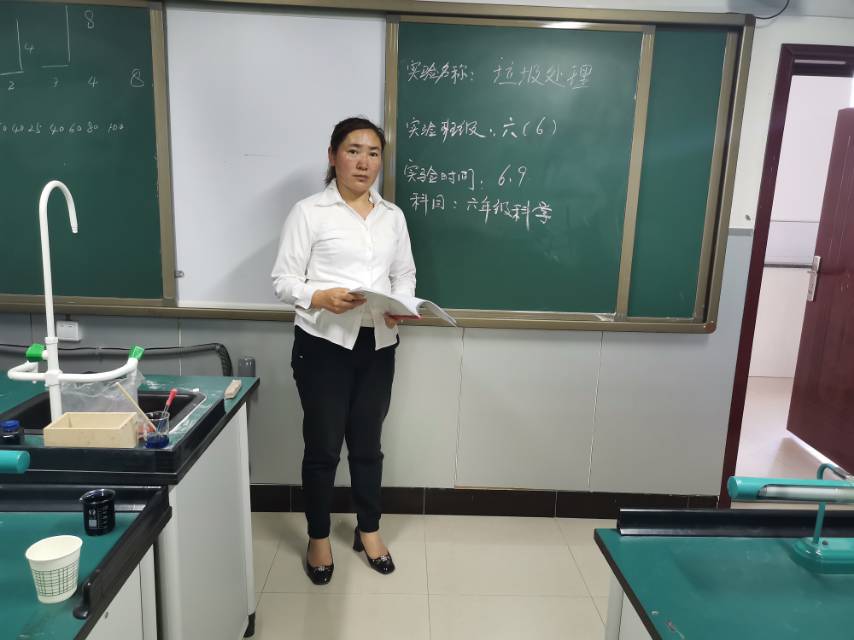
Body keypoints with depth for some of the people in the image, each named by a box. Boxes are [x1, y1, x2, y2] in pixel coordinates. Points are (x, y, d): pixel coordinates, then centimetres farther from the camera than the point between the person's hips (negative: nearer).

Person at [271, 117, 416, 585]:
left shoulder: (392, 216, 11)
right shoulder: (308, 212, -4)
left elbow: (405, 276, 12)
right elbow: (284, 281, -6)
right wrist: (320, 297, -25)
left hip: (377, 346, 4)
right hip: (323, 344, -4)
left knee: (367, 444, 15)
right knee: (323, 446, 7)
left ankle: (368, 531, 35)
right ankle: (319, 538, 29)